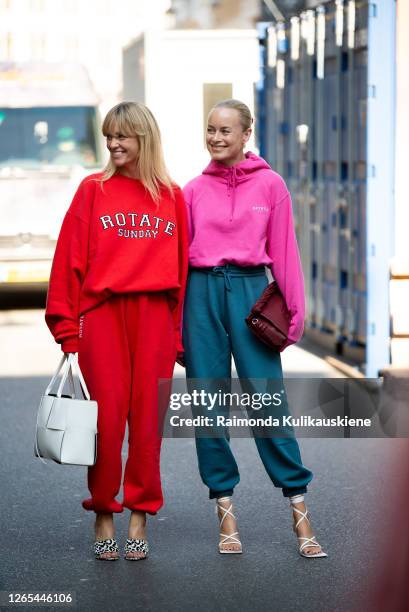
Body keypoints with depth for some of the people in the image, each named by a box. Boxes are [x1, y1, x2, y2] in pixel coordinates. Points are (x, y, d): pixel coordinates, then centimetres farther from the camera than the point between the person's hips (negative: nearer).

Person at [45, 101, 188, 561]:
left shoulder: (172, 197, 10)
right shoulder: (93, 191, 5)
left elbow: (182, 268, 9)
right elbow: (70, 260, 2)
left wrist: (178, 332, 5)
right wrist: (67, 327, -3)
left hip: (154, 317, 1)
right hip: (102, 313, -1)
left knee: (147, 420, 2)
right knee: (107, 419, -3)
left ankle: (140, 518, 11)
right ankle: (103, 515, 10)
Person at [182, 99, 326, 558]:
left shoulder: (270, 184, 4)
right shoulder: (194, 190, 9)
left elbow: (283, 249, 3)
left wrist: (294, 309, 0)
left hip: (250, 289, -2)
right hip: (201, 292, 2)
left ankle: (299, 511, -1)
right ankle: (225, 511, 10)